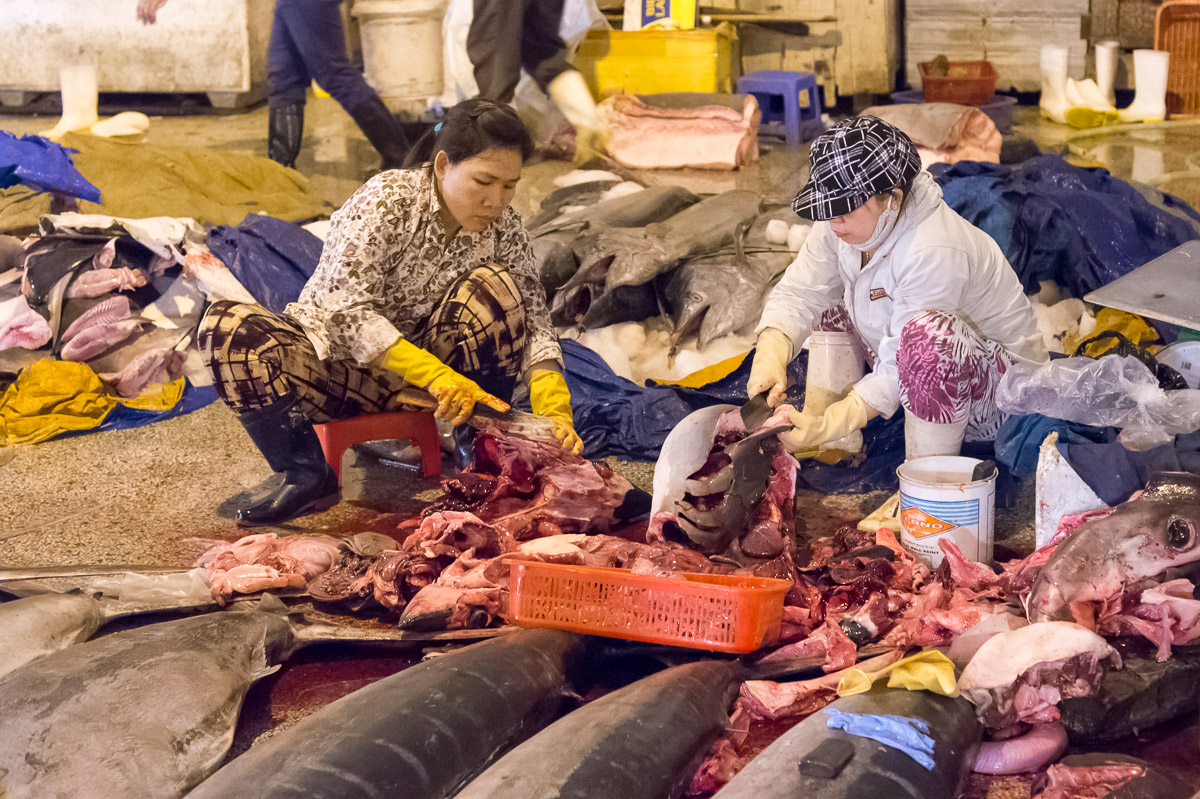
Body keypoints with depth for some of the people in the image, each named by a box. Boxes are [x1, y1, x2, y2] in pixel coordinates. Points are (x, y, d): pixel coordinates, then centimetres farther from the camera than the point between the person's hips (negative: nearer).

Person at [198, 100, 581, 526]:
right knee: (226, 327, -30)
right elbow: (345, 310, -28)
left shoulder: (504, 228, -6)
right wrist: (434, 375, -37)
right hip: (337, 361, -3)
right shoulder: (387, 201, -21)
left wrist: (554, 411, -26)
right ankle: (307, 476, -19)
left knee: (493, 288, -23)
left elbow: (534, 323, -8)